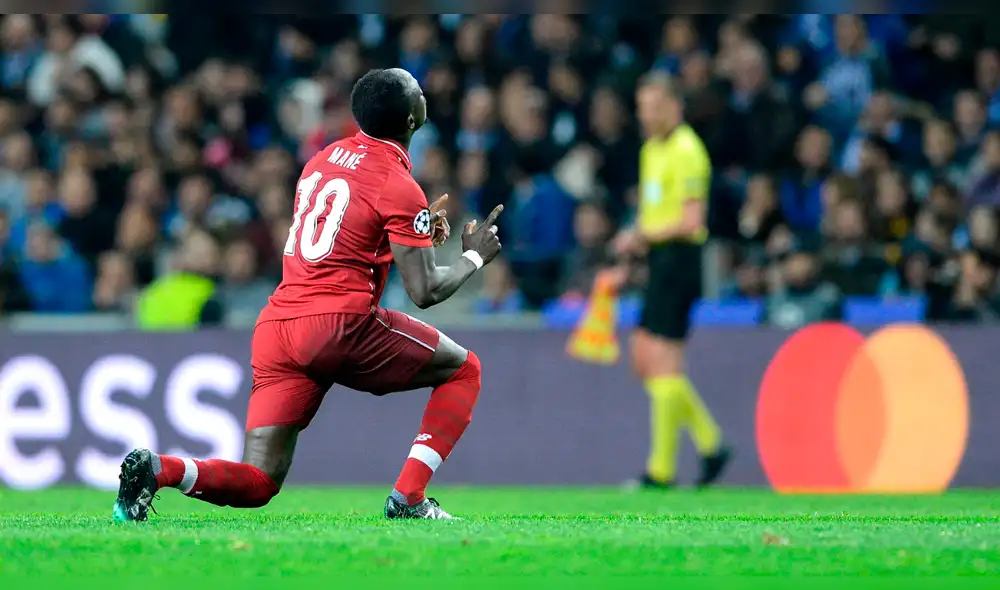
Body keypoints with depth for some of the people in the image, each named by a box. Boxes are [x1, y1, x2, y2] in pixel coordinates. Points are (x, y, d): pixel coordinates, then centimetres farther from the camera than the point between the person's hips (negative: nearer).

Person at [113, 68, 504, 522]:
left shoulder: (324, 157, 18)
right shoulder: (400, 189, -4)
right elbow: (425, 292, -5)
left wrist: (418, 228, 27)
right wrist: (474, 257, 14)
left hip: (276, 326, 6)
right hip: (341, 323, -6)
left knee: (257, 483, 7)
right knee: (463, 370, 15)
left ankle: (159, 469, -20)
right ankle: (408, 497, 3)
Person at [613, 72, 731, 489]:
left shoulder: (686, 151, -13)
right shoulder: (652, 150, 16)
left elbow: (691, 220, -19)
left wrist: (643, 237, -14)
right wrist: (636, 238, 7)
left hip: (678, 260, -10)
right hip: (660, 263, 10)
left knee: (664, 363, -8)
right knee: (644, 358, 10)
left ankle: (662, 470, -4)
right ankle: (710, 443, 16)